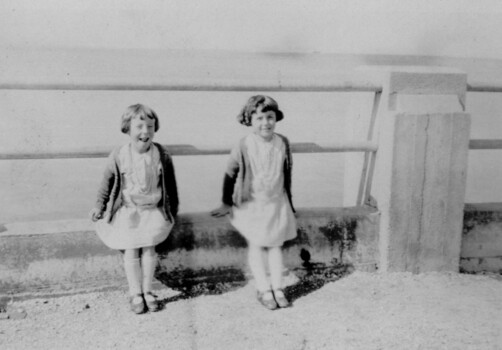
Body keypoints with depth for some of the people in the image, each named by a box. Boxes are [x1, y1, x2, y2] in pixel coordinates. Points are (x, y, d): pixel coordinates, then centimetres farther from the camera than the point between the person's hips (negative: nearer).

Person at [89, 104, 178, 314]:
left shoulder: (162, 155, -8)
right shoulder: (118, 156, -10)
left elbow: (170, 184, 5)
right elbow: (107, 183, 4)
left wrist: (172, 208, 11)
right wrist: (99, 206, 10)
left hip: (153, 210, 1)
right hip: (127, 211, 0)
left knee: (149, 249, -1)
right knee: (131, 251, 0)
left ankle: (147, 291, 16)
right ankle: (135, 294, 15)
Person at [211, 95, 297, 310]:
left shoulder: (282, 143, -7)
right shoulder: (244, 147, -16)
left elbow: (287, 173, 6)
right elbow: (230, 175, -5)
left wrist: (288, 201, 13)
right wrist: (226, 203, 1)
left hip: (277, 202, 3)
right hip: (252, 203, -3)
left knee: (275, 244, 10)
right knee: (256, 245, 5)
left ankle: (277, 288, 21)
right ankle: (263, 289, 16)